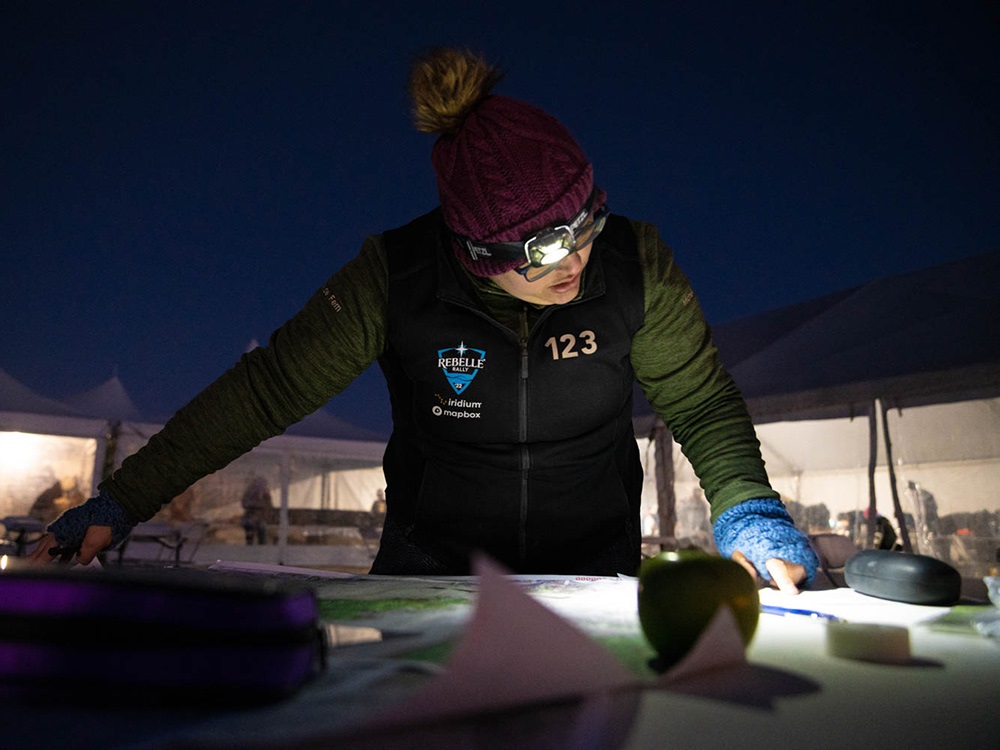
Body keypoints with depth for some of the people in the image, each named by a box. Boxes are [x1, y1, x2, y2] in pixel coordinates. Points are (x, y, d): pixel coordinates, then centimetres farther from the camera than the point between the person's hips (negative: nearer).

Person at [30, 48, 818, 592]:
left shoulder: (635, 264, -15)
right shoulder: (394, 277, -18)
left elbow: (702, 402, -4)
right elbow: (266, 390, -13)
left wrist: (746, 507, -20)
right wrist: (122, 501, -13)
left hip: (593, 573, 1)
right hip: (431, 573, 0)